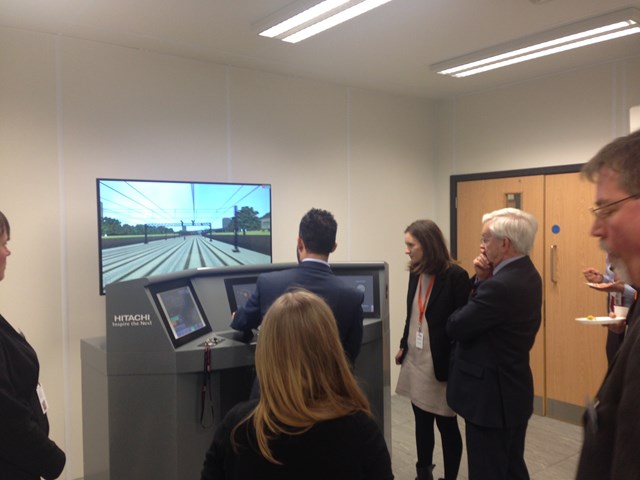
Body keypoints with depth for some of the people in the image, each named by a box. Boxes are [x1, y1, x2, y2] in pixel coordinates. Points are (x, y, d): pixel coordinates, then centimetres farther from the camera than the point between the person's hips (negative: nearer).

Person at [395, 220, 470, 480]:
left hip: (442, 363, -6)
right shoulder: (415, 273, 6)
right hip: (416, 360, 6)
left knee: (446, 424, 9)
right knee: (422, 422, 16)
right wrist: (403, 346, 18)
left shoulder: (455, 275, -14)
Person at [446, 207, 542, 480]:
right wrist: (481, 281, -7)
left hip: (491, 395, -10)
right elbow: (480, 310, 11)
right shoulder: (525, 274, 5)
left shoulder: (502, 285, -27)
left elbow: (455, 327, -20)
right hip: (512, 390, 10)